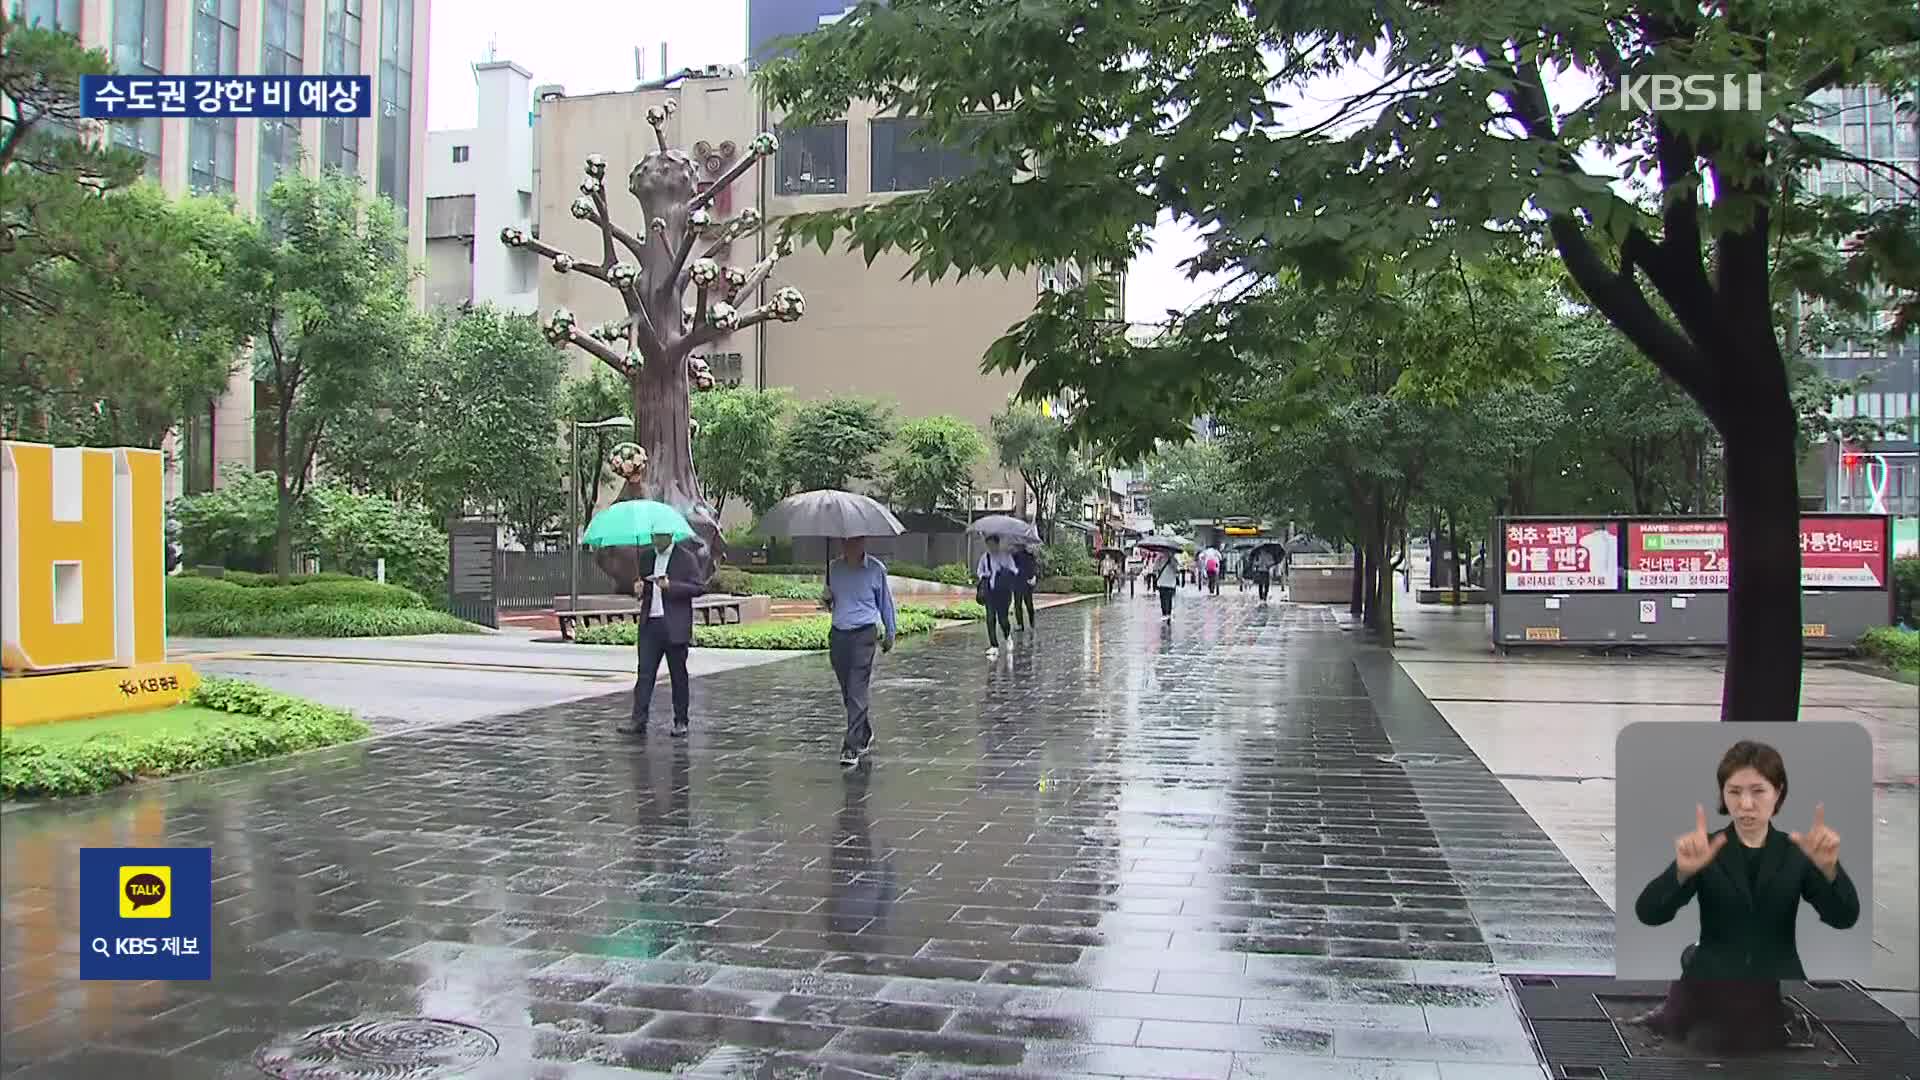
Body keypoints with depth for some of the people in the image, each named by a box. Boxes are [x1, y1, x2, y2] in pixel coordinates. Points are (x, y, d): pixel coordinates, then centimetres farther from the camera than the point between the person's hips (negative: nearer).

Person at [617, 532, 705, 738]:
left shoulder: (686, 558, -2)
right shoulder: (646, 556, 14)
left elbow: (699, 588, -7)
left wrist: (671, 586, -19)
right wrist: (639, 588, 1)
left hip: (675, 626, -4)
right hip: (650, 624, 4)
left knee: (678, 675, 4)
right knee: (645, 673, -3)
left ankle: (681, 722, 13)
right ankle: (639, 722, -4)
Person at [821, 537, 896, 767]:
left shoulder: (876, 569, -3)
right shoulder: (834, 567, 7)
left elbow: (885, 601, 8)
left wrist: (890, 633, 15)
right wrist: (827, 600, -4)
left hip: (863, 634, -5)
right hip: (838, 635, 5)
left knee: (857, 692, -10)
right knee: (847, 693, 11)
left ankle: (852, 746, -9)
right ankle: (865, 736, 29)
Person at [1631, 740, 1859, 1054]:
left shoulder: (1797, 852, 0)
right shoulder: (1707, 852, -4)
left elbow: (1844, 918, -14)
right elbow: (1648, 914, -18)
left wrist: (1829, 868, -34)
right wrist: (1683, 871, -38)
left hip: (1778, 999, 1)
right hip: (1710, 996, -1)